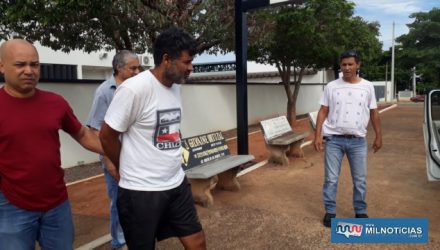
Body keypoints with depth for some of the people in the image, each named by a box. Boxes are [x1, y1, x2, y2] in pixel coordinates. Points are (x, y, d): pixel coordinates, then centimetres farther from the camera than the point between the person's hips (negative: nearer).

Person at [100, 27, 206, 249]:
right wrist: (130, 170, 3)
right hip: (141, 191, -6)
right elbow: (107, 136, -11)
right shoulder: (134, 89, -19)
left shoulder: (176, 87, 4)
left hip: (177, 184, 7)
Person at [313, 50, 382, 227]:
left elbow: (374, 113, 9)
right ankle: (330, 212, 19)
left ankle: (360, 212, 28)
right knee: (331, 179, 4)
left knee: (360, 180, 11)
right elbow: (323, 112, 0)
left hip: (358, 141, 1)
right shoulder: (331, 86, 1)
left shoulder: (367, 87, 4)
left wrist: (378, 136, 9)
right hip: (333, 139, -1)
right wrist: (318, 135, -7)